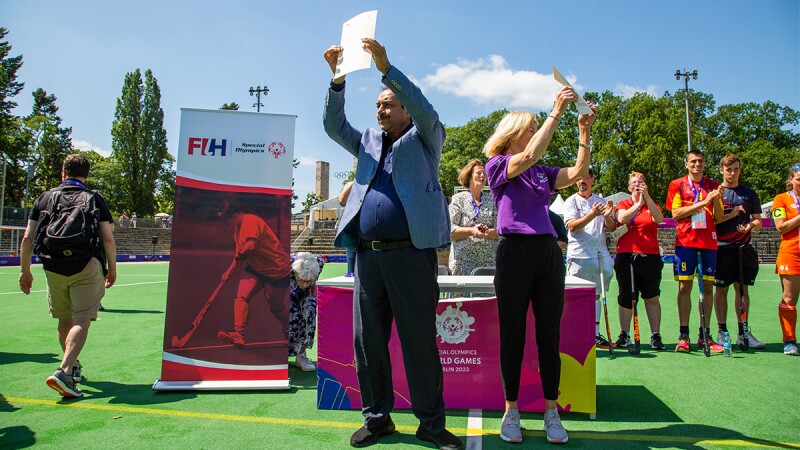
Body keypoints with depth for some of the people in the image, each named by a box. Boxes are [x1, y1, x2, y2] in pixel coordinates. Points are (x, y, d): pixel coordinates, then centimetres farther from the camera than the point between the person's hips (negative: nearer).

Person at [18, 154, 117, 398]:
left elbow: (27, 238, 6)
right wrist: (112, 268, 8)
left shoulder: (44, 198, 10)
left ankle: (73, 367, 33)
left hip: (53, 268, 3)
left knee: (65, 320, 18)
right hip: (86, 268, -3)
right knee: (81, 321, -4)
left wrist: (25, 270, 14)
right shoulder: (95, 199, 4)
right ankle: (64, 372, -18)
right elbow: (108, 239, -3)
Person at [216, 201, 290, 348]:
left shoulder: (250, 221, -22)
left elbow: (251, 245, -38)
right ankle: (239, 334, -19)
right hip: (256, 268, 9)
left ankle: (288, 331, 35)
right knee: (241, 296, -12)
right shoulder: (238, 227, 10)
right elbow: (240, 255, 19)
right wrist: (229, 272, 12)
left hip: (277, 269, -9)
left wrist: (240, 254, -17)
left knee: (276, 307, 8)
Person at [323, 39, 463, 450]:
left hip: (411, 253, -5)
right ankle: (376, 417, 22)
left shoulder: (424, 139, 9)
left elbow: (425, 110, -8)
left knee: (420, 341, 0)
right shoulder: (368, 141, 22)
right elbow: (334, 125, 15)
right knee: (368, 340, 8)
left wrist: (385, 67, -15)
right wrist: (338, 78, 2)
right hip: (368, 255, 5)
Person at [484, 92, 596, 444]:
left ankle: (551, 412, 16)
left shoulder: (542, 172, 19)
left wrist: (584, 131, 1)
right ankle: (511, 411, 15)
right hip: (515, 251, -5)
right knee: (513, 335, 3)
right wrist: (556, 112, -14)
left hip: (548, 252, 5)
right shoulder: (497, 165, 2)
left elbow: (578, 173, 6)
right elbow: (529, 156, -17)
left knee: (549, 335, 6)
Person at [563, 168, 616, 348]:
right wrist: (592, 214, -25)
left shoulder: (602, 201, 15)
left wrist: (607, 216, -12)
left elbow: (612, 228, 9)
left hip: (600, 254, 4)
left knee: (596, 295, 9)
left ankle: (595, 334, 16)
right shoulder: (571, 201, 3)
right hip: (579, 255, -4)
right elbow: (572, 226, -13)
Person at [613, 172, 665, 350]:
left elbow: (659, 219, -11)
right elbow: (621, 218, -13)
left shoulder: (652, 205, 12)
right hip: (626, 256, 0)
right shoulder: (622, 204, 9)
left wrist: (647, 197, -21)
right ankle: (624, 334, 12)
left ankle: (655, 335, 6)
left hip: (649, 256, 0)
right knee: (625, 296, 3)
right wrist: (639, 203, -23)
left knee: (652, 297, -1)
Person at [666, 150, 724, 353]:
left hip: (709, 242, 2)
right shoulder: (677, 184, 6)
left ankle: (705, 335, 9)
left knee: (707, 287, 2)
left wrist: (716, 199, -9)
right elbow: (675, 213, -5)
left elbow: (719, 217, 9)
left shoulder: (713, 185, 12)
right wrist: (703, 202, -12)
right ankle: (683, 336, 1)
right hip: (685, 241, -2)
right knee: (685, 286, -3)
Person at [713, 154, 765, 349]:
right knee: (721, 289, 2)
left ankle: (743, 332, 13)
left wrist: (750, 225, -7)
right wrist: (731, 214, -14)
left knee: (743, 288, 5)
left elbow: (758, 221, 14)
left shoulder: (750, 194, 12)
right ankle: (722, 331, 10)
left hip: (744, 248, 3)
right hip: (721, 247, -3)